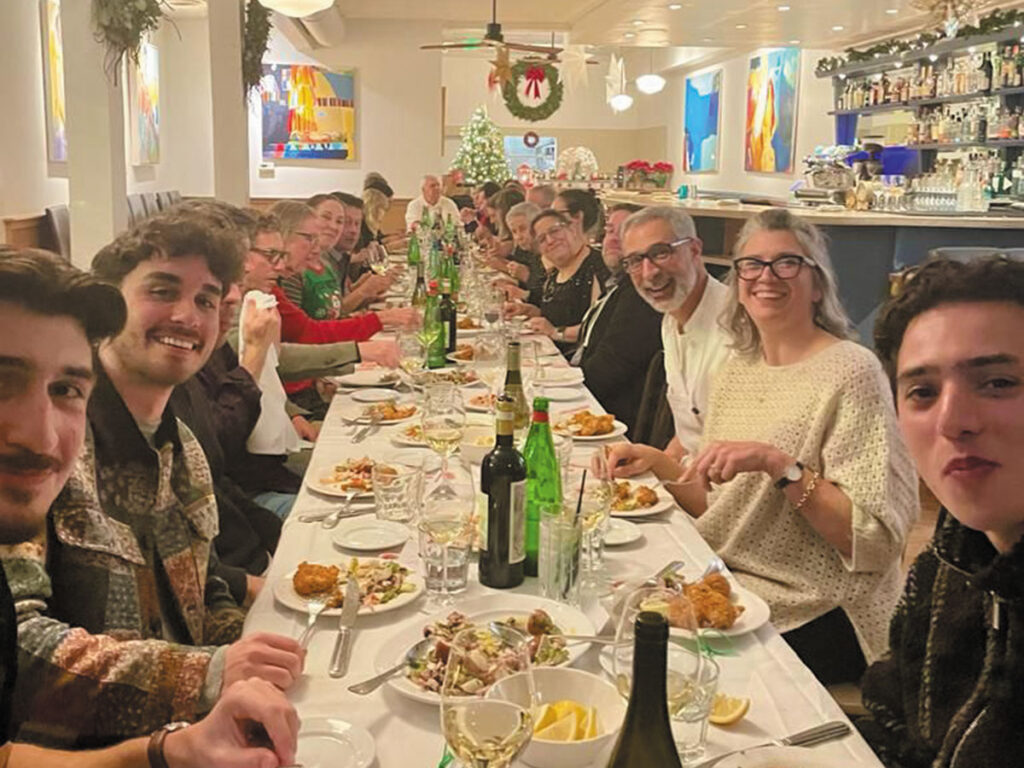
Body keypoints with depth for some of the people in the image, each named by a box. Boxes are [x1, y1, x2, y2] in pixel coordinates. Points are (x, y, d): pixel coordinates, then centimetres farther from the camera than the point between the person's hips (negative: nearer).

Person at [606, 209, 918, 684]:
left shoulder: (850, 373, -13)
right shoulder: (736, 370, 10)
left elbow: (876, 537, -18)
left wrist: (778, 463, -27)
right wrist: (658, 463, -1)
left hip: (812, 614, -7)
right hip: (725, 584, 7)